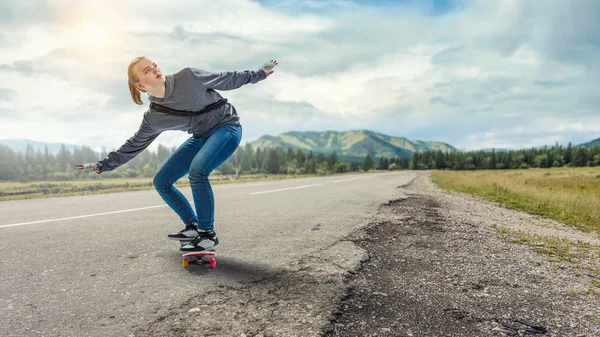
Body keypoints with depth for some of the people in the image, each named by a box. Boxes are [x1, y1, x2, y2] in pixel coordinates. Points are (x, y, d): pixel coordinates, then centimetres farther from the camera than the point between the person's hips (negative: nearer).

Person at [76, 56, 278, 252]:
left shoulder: (189, 77, -16)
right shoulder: (153, 118, -6)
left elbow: (225, 79, -3)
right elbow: (133, 146, 6)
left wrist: (257, 75, 5)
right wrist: (104, 165, 2)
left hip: (227, 127, -5)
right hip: (201, 137, 6)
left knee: (197, 169, -32)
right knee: (161, 182, 0)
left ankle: (208, 234, -18)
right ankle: (193, 227, 12)